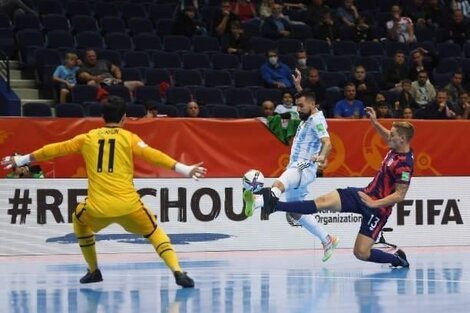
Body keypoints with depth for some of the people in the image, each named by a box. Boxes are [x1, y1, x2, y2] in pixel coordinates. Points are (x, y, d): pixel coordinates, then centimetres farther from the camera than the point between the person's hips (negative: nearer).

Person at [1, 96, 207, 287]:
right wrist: (185, 169, -11)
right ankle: (177, 272, -4)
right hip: (127, 205, -1)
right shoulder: (129, 138, 6)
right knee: (154, 232, 18)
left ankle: (93, 271, 33)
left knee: (80, 221, 34)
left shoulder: (88, 138, 12)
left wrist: (21, 160, 28)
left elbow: (56, 149, 18)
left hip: (97, 207, 1)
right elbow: (151, 155, -7)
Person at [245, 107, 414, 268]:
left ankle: (398, 259, 16)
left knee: (361, 253, -11)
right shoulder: (397, 148, 3)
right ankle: (271, 204, -24)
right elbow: (388, 138, 29)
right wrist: (375, 122, 21)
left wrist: (375, 203, -29)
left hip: (378, 209, -8)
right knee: (324, 201, -10)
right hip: (365, 194, 8)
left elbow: (400, 195, -26)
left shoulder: (404, 164, -24)